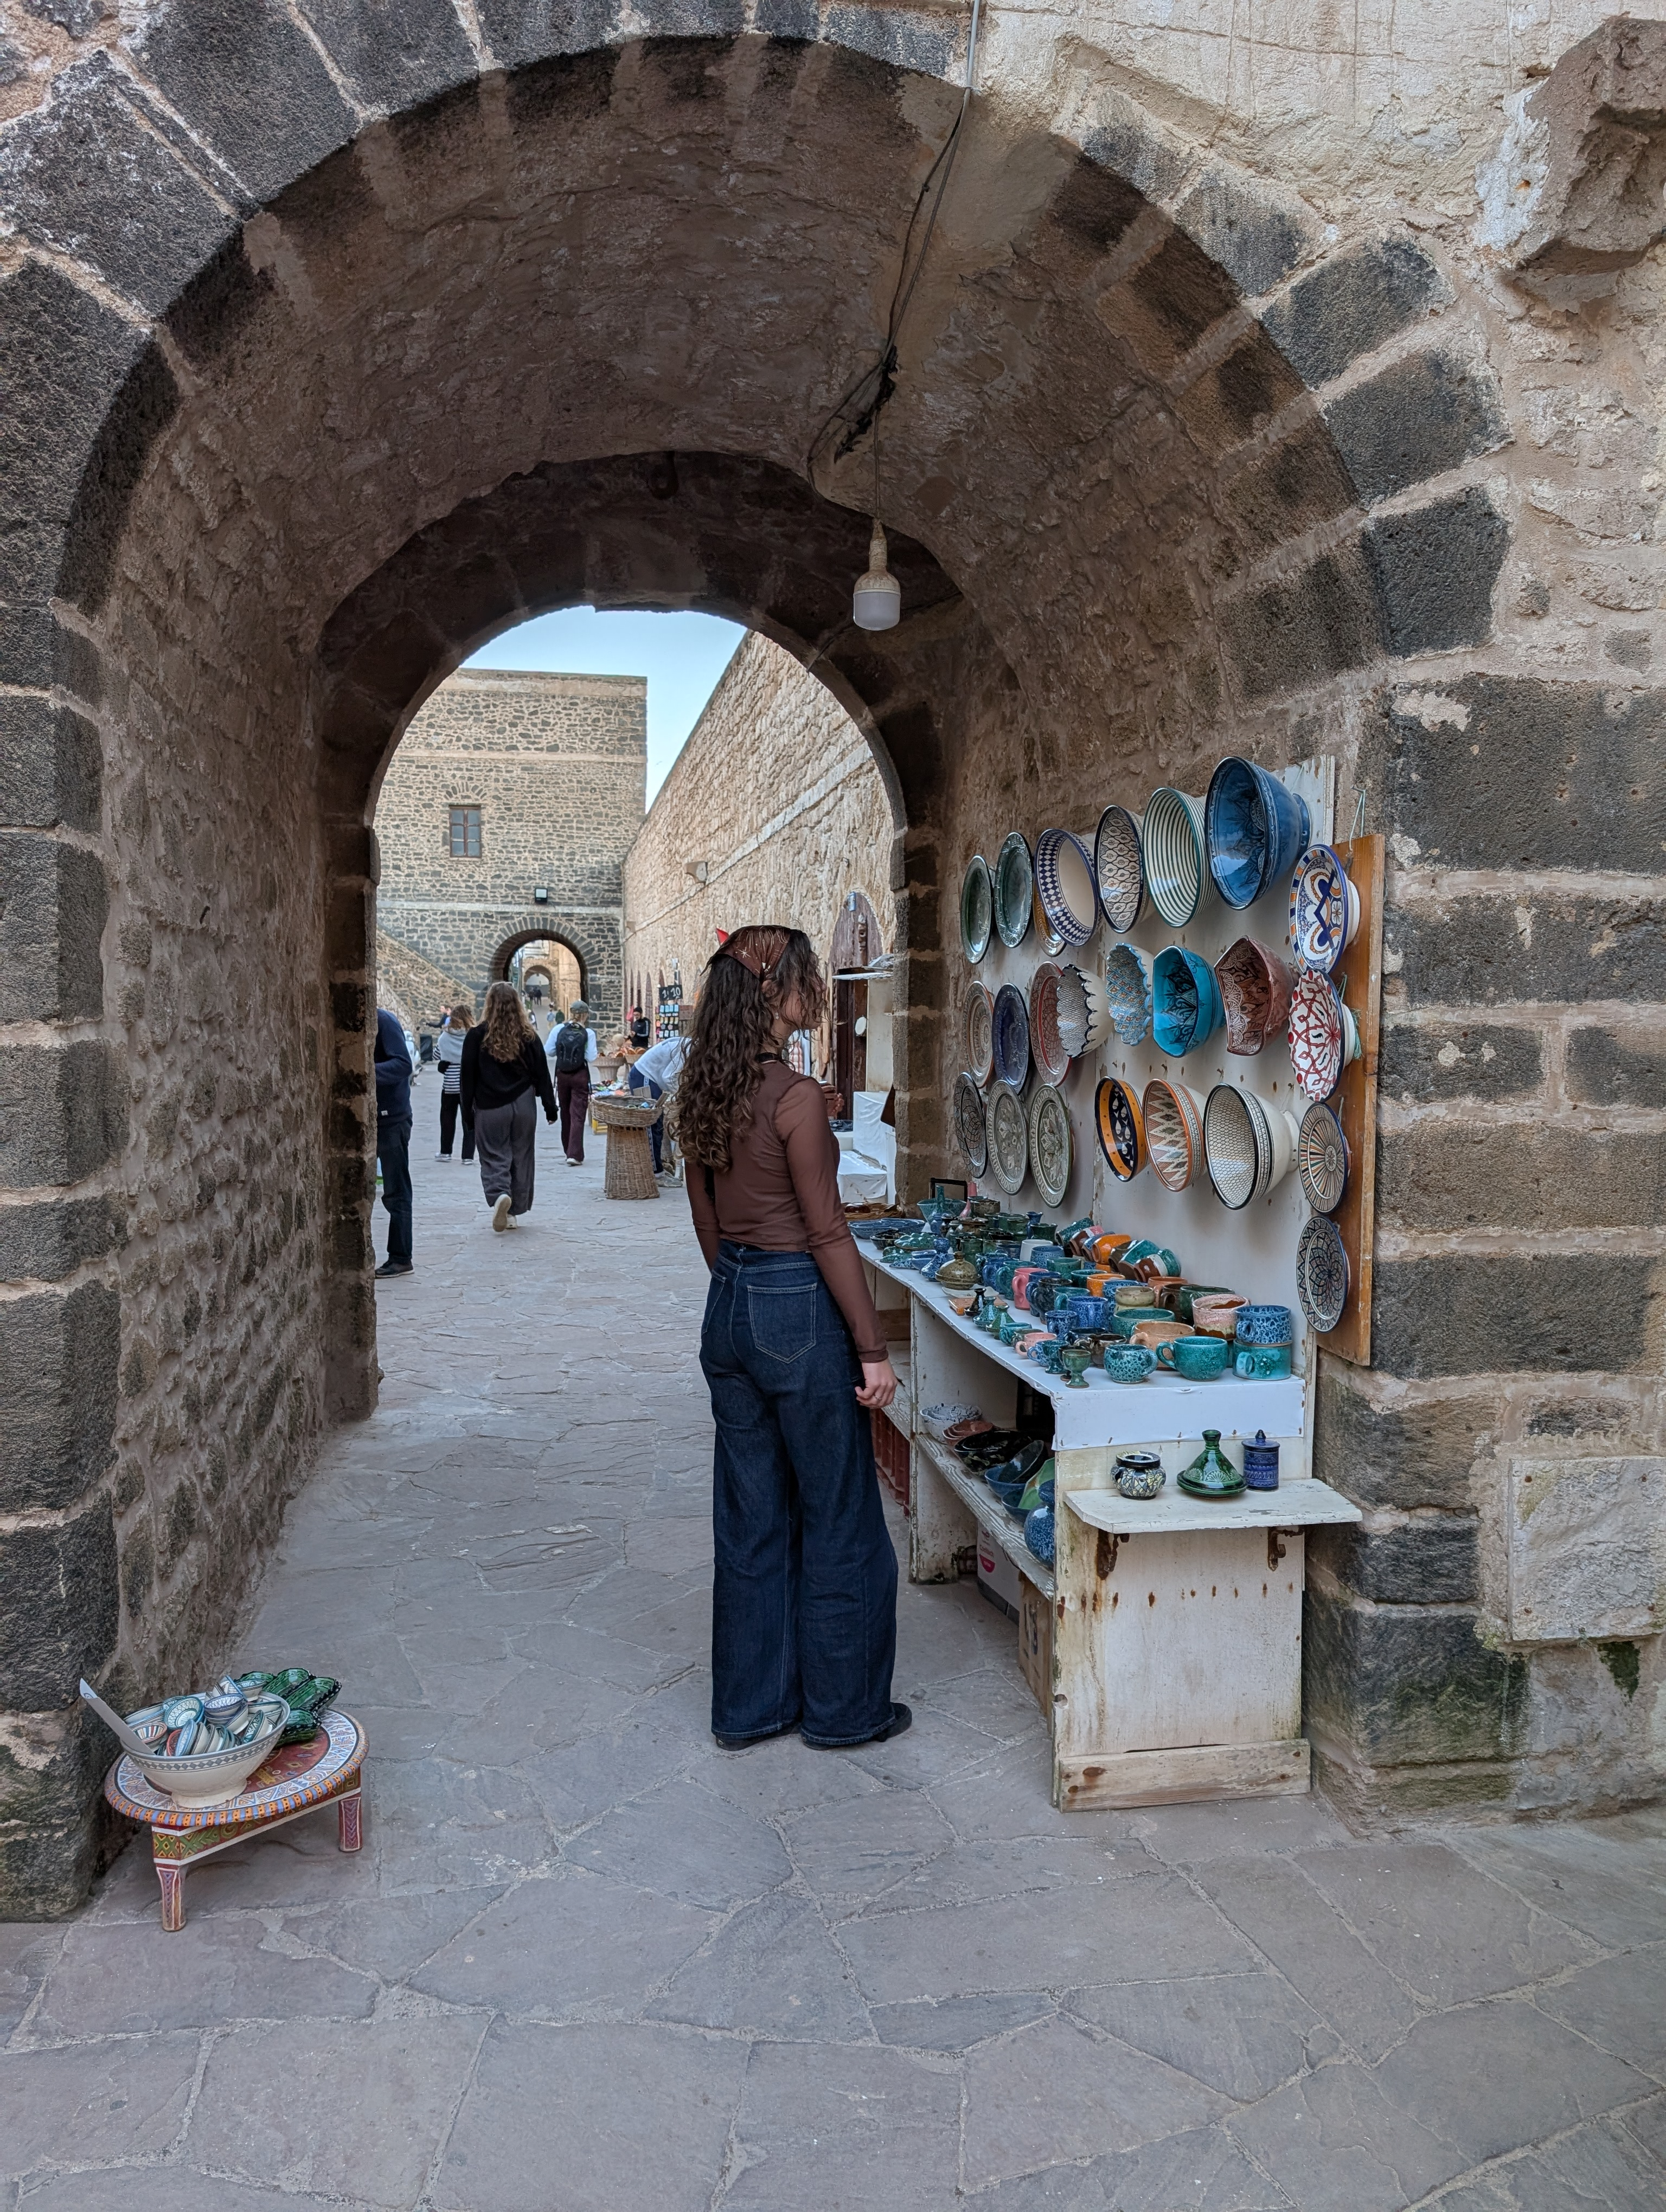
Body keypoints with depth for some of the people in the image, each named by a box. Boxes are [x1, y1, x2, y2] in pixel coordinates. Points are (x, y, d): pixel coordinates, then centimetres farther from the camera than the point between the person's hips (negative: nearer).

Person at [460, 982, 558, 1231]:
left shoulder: (477, 1035, -5)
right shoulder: (528, 1035, 1)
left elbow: (467, 1075, -3)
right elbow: (541, 1073, 3)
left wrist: (467, 1108, 5)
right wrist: (550, 1106, 8)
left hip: (490, 1108, -2)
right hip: (523, 1106, 2)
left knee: (494, 1157, 3)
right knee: (521, 1158, 11)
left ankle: (499, 1195, -24)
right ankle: (514, 1213, 16)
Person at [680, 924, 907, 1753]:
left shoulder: (706, 1093, 5)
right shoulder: (797, 1097, -18)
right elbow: (827, 1233, -17)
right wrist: (873, 1349, -11)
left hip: (729, 1308, 8)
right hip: (799, 1309, -8)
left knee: (751, 1514, 16)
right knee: (837, 1517, 8)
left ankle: (750, 1704, 28)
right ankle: (843, 1707, 23)